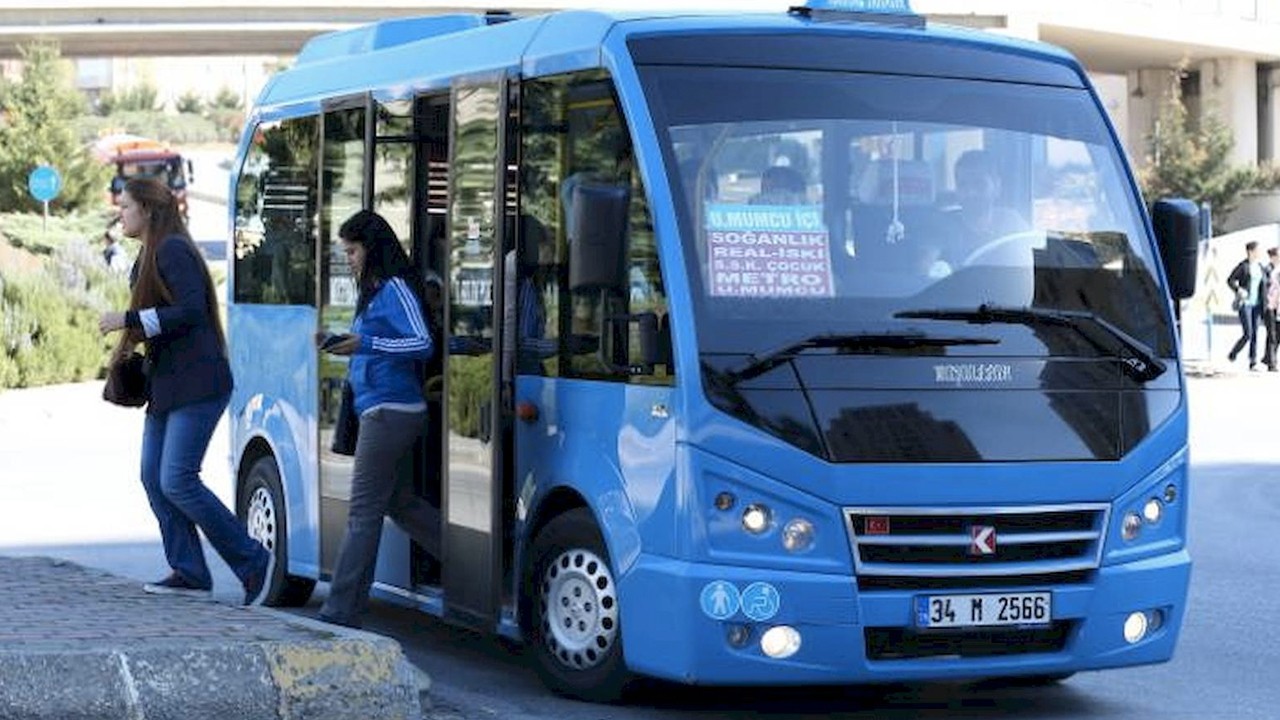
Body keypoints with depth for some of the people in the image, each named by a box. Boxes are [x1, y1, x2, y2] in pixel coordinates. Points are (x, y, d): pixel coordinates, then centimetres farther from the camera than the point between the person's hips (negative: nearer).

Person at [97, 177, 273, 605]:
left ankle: (253, 561, -5)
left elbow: (191, 310, -21)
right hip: (167, 385, 10)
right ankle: (188, 572, 10)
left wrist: (128, 320, -19)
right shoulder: (148, 256, 19)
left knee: (177, 481, -14)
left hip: (196, 385, -10)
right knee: (153, 477, 6)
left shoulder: (172, 250, -12)